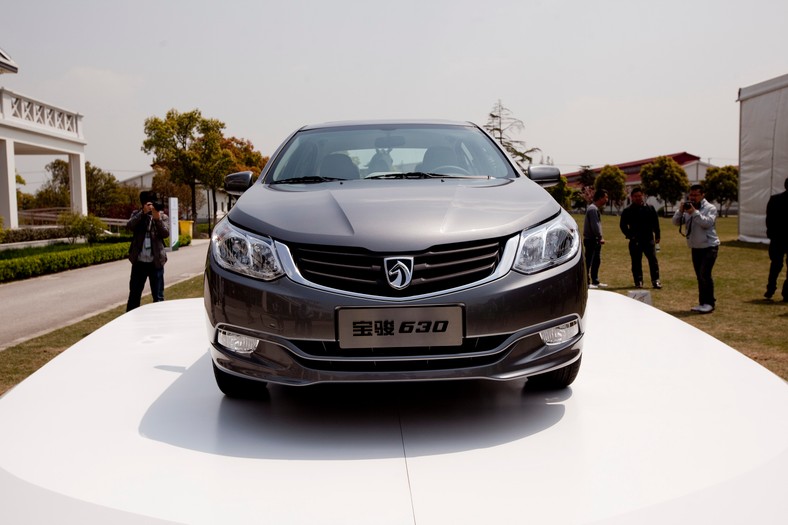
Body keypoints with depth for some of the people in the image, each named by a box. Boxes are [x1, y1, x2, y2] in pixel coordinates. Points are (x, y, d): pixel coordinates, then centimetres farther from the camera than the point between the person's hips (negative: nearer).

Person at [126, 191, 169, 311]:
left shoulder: (162, 216, 3)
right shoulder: (137, 214, 6)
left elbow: (166, 233, -10)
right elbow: (129, 226, -13)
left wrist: (157, 218, -22)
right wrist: (143, 212, -21)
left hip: (156, 262, -1)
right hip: (139, 262, 1)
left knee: (158, 296, 5)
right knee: (134, 295, 10)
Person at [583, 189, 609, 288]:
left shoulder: (595, 208, 18)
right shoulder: (593, 209, -16)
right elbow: (594, 225, -22)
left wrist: (600, 238, 13)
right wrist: (600, 237, -17)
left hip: (595, 240, 11)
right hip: (591, 240, -11)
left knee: (597, 261, 15)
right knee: (589, 262, -7)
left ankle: (595, 281, 23)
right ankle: (587, 282, -4)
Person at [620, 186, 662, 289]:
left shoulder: (650, 208, 6)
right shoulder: (628, 211, 1)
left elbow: (656, 223, 12)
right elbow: (622, 225, 7)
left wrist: (657, 236, 8)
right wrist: (629, 235, -3)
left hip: (649, 239, 1)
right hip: (635, 241, 0)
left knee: (653, 260, -5)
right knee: (636, 262, 5)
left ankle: (655, 280, -1)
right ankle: (638, 281, 12)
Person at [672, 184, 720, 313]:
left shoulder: (710, 208, -7)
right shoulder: (688, 208, 9)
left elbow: (707, 223, -23)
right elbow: (676, 222, 2)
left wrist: (694, 212, -25)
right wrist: (680, 210, -13)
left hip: (709, 246, -6)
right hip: (696, 248, 6)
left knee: (705, 274, -16)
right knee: (700, 277, 11)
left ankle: (709, 303, -8)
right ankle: (703, 303, 18)